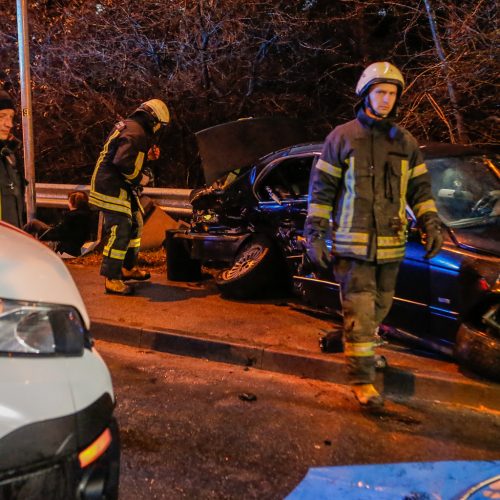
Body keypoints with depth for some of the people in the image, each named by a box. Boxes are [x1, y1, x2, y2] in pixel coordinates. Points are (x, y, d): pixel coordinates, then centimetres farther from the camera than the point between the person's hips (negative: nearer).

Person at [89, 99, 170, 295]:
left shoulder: (128, 126, 15)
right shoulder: (136, 132, -18)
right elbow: (123, 162, -30)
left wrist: (147, 153, 13)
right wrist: (140, 178, -16)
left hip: (119, 188, 11)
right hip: (112, 188, -11)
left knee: (135, 224, 20)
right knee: (119, 232, -11)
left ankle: (128, 268, 33)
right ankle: (111, 279, -5)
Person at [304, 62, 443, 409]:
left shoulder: (406, 142, 9)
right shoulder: (342, 138, -2)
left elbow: (420, 188, 14)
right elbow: (321, 189, -2)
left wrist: (431, 225, 2)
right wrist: (315, 236, -6)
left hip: (391, 245, 4)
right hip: (352, 244, -4)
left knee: (379, 307, 16)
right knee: (360, 311, -4)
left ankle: (363, 347, 41)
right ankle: (362, 380, 4)